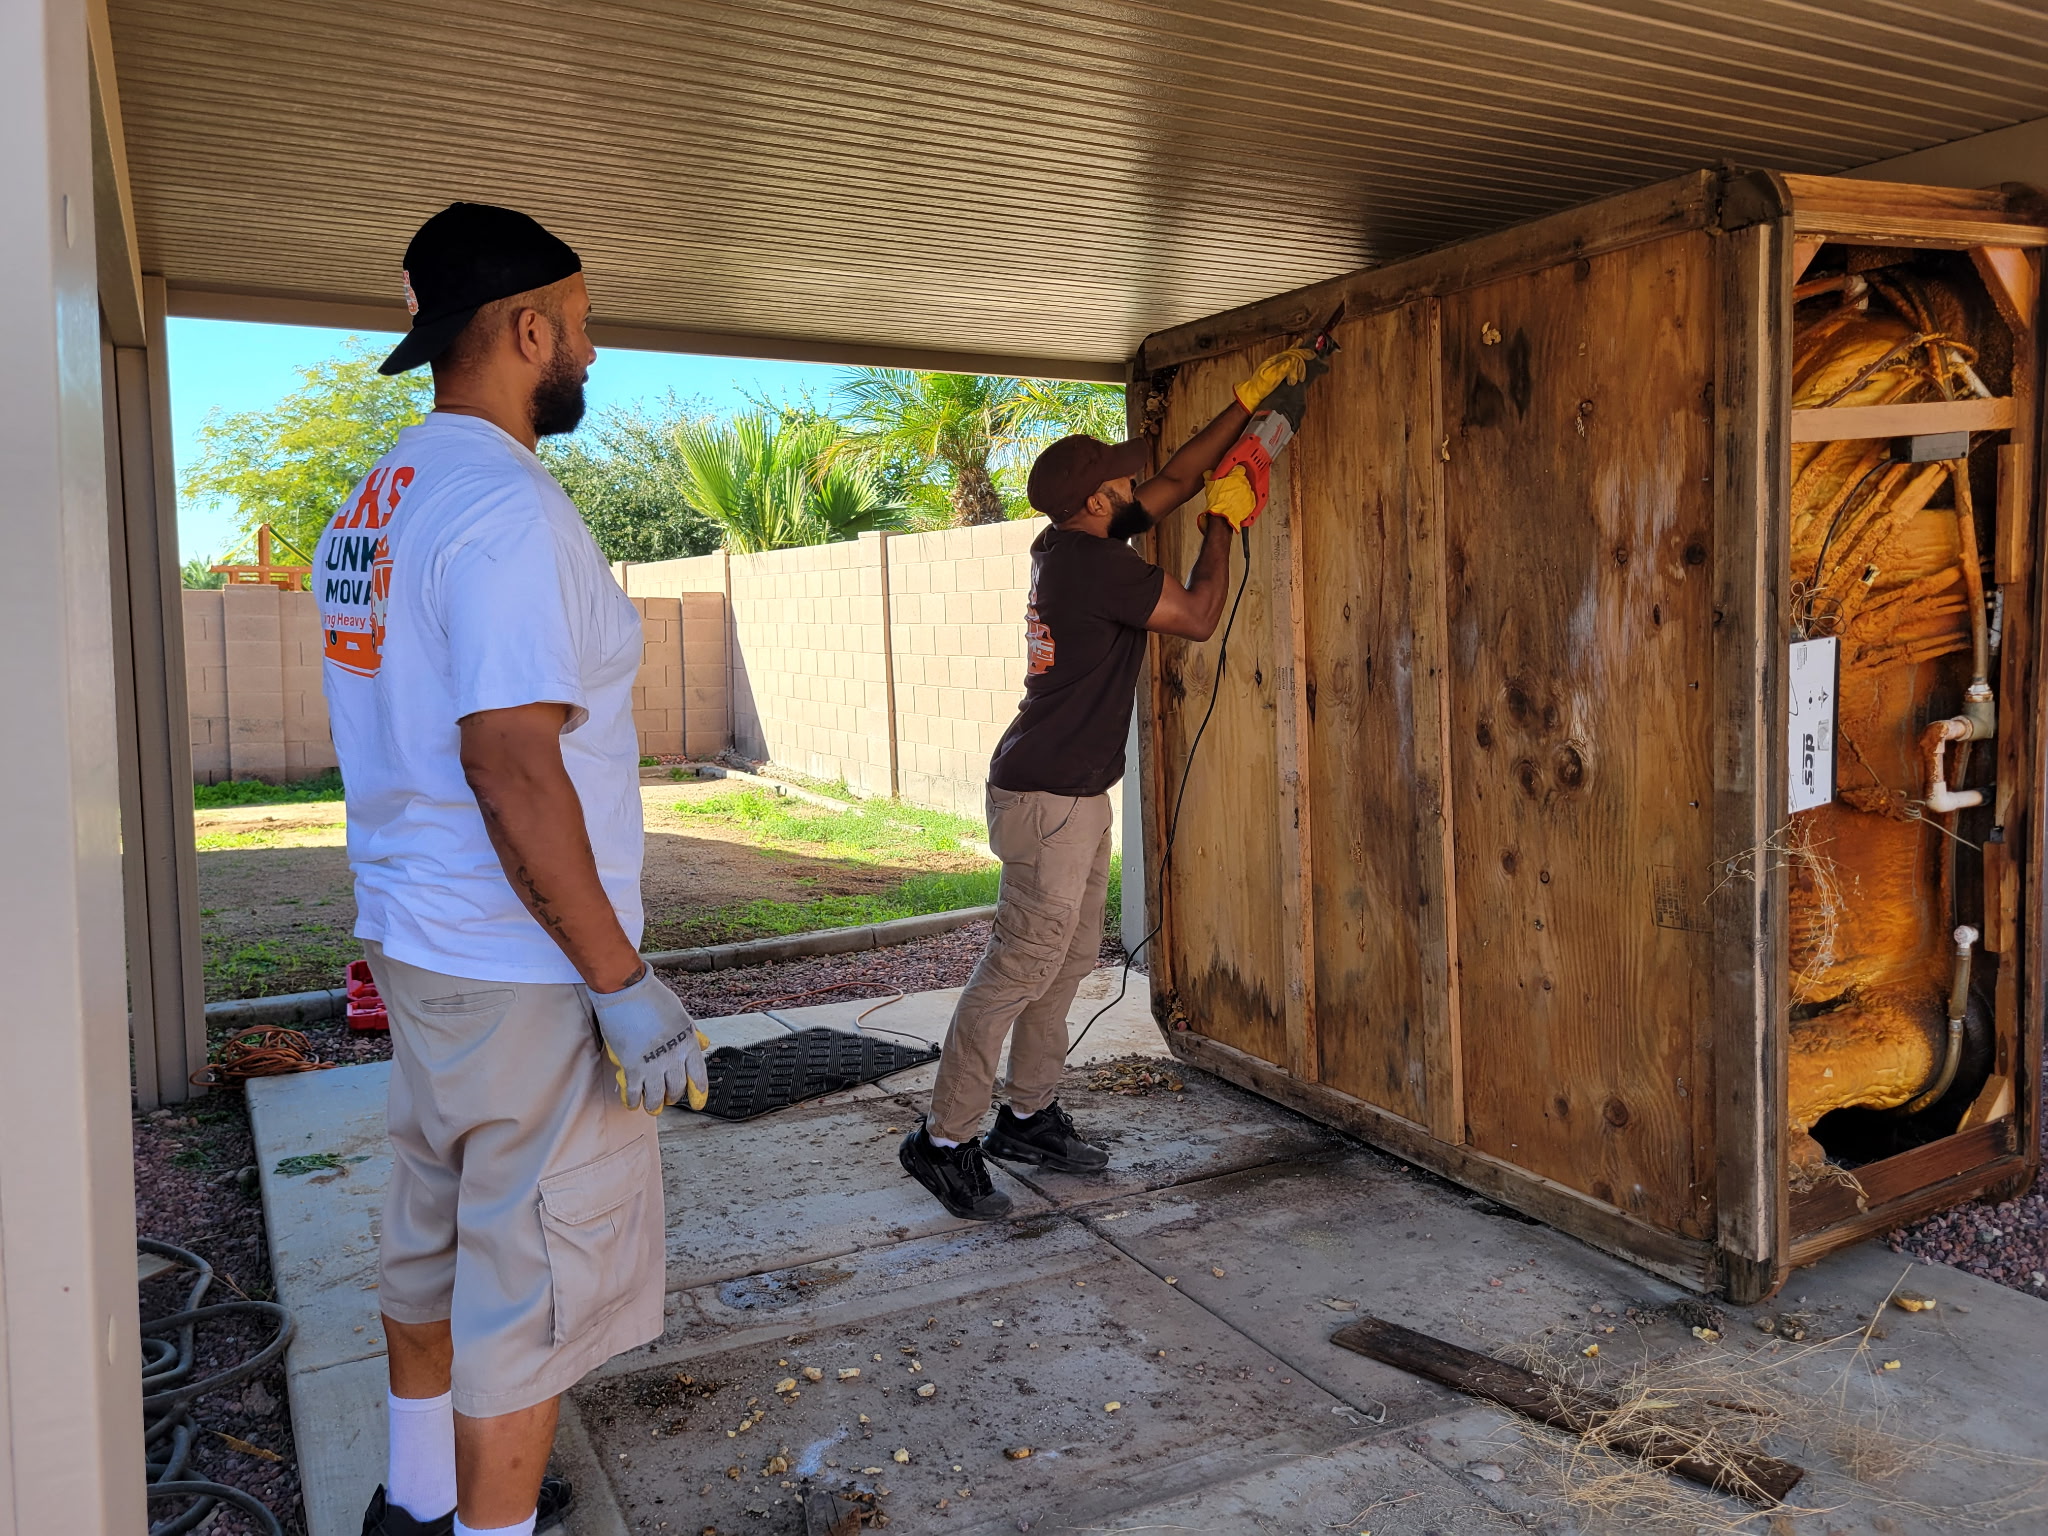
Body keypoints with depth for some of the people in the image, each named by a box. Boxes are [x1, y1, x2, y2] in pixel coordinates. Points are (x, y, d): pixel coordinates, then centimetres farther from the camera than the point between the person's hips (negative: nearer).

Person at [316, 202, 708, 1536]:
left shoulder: (371, 508, 11)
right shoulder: (506, 506, -19)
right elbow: (512, 769, -26)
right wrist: (624, 983, -22)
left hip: (414, 940, 10)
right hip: (525, 971, -10)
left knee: (436, 1232, 22)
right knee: (537, 1274, 3)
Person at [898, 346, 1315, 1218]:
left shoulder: (1073, 543, 9)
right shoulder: (1095, 563, -19)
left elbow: (1176, 479, 18)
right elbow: (1199, 617, -11)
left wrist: (1251, 398, 18)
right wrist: (1224, 522, 1)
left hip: (1076, 792, 10)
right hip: (1049, 796, -10)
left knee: (1070, 958, 14)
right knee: (1020, 966, -6)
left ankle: (1029, 1117, 24)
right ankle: (944, 1141, 2)